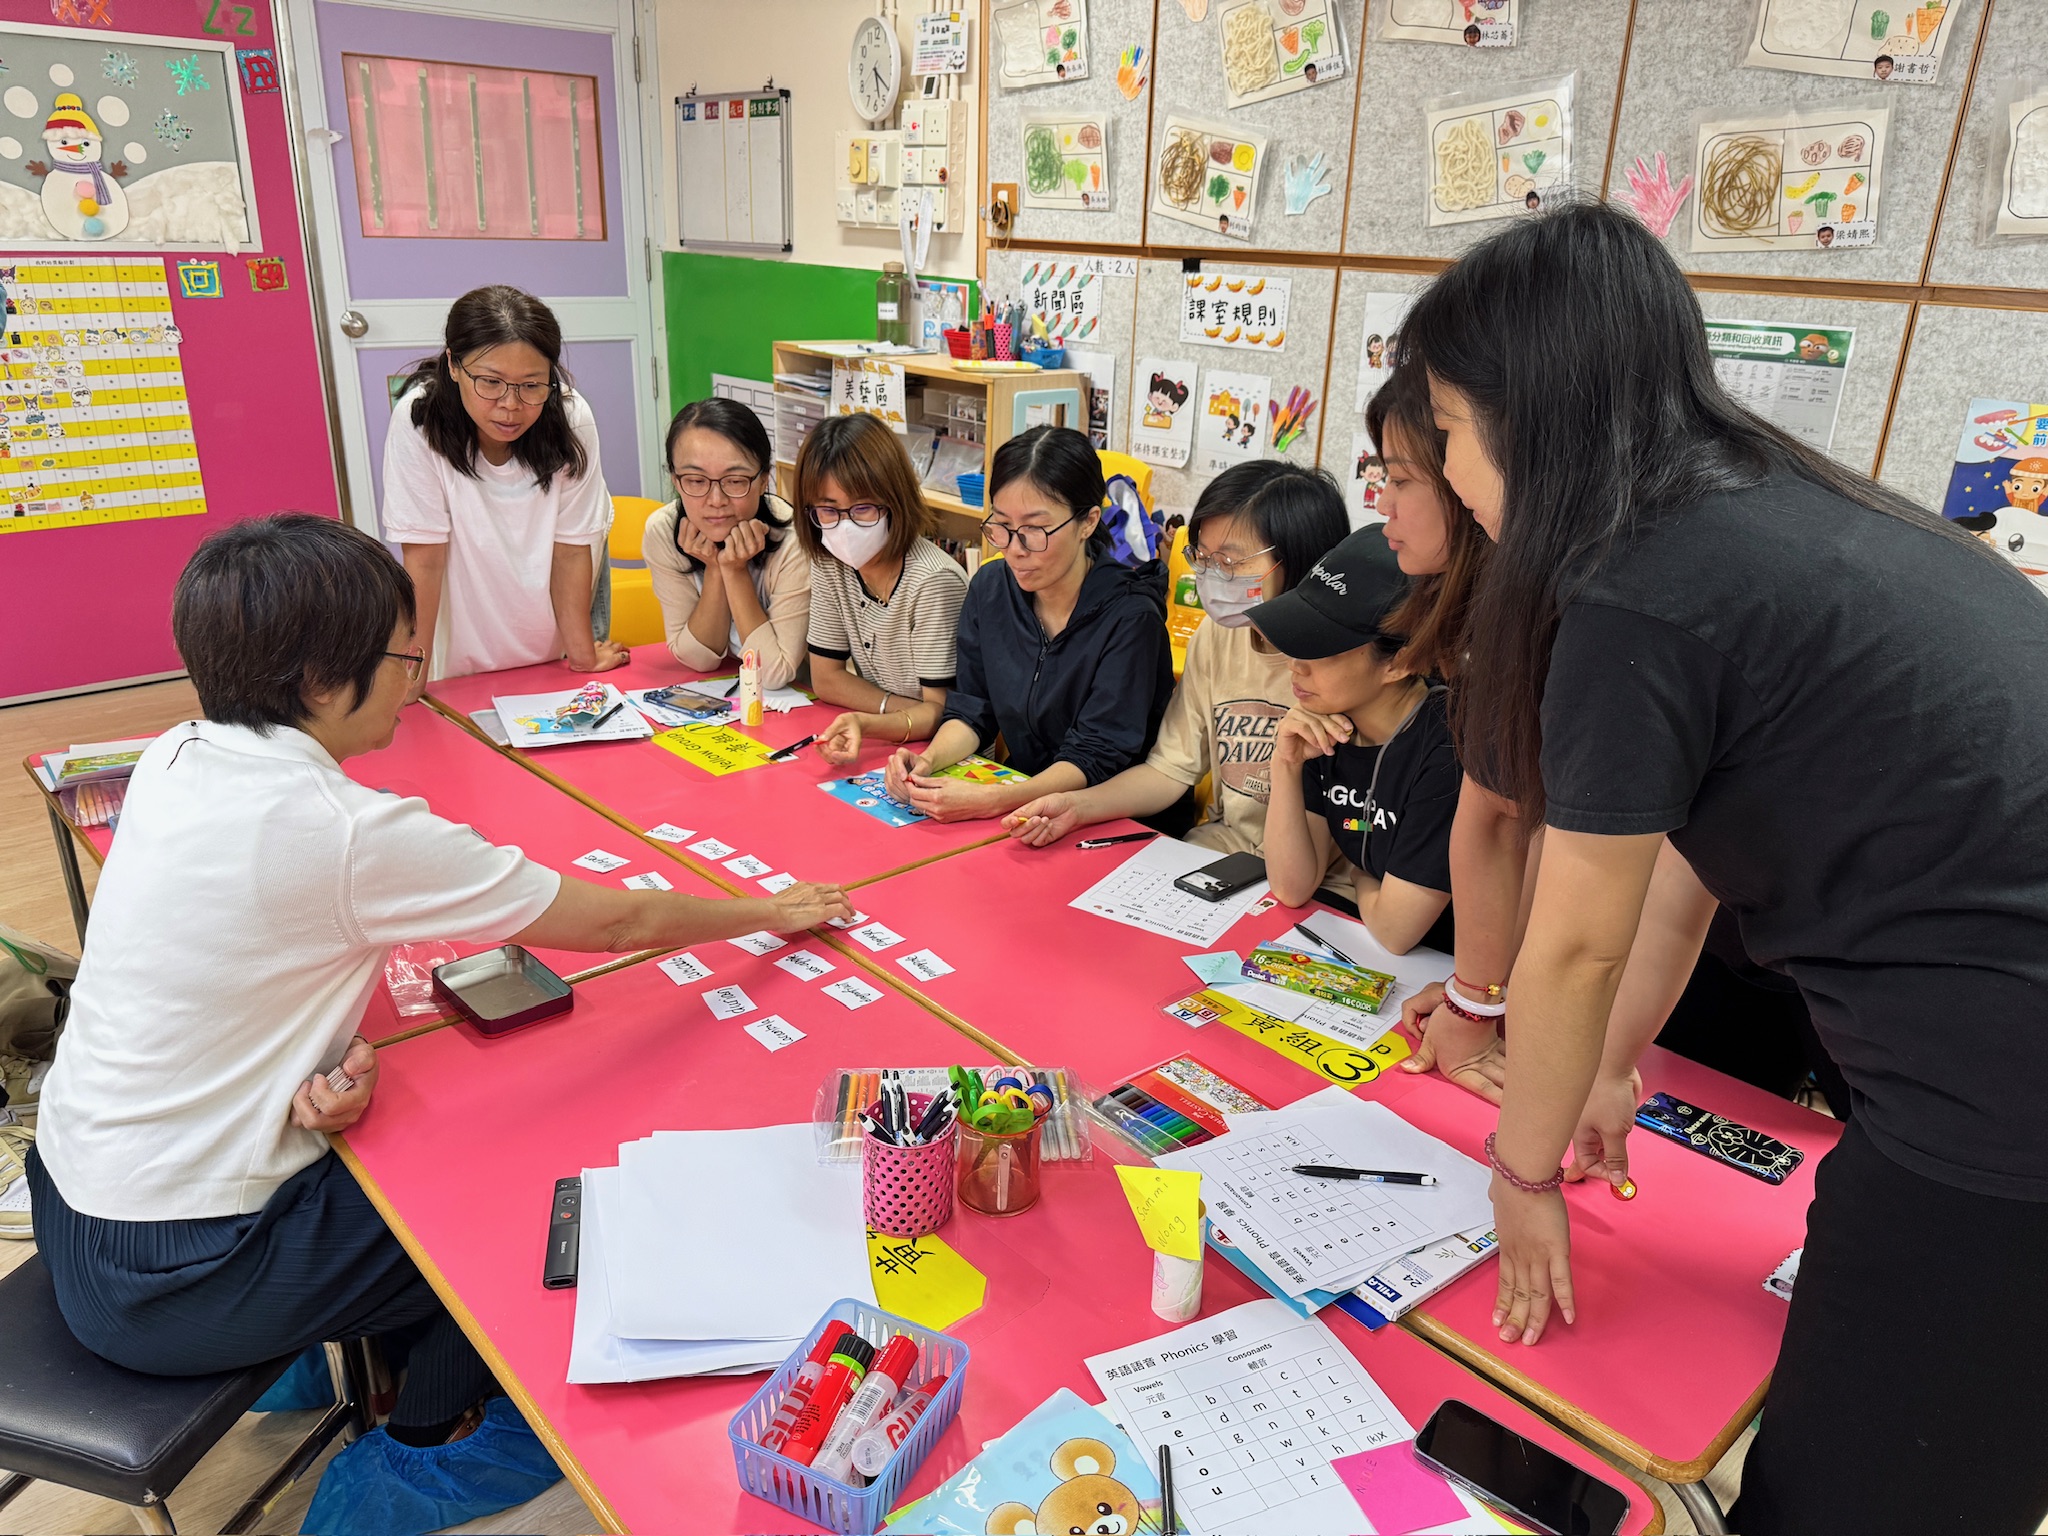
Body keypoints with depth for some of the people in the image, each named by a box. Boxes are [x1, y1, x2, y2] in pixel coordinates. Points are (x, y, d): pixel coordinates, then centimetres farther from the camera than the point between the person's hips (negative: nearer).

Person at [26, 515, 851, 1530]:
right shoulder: (348, 832, -29)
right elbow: (619, 924, -19)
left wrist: (323, 1062, -12)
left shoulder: (174, 758, -5)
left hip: (74, 1194, 8)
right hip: (168, 1283, -8)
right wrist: (771, 912, -3)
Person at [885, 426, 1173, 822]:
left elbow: (1094, 759, -19)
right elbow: (971, 710, 6)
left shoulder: (1130, 617, -18)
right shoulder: (990, 587, 0)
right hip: (1021, 797, 6)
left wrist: (991, 800, -33)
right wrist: (929, 760, -15)